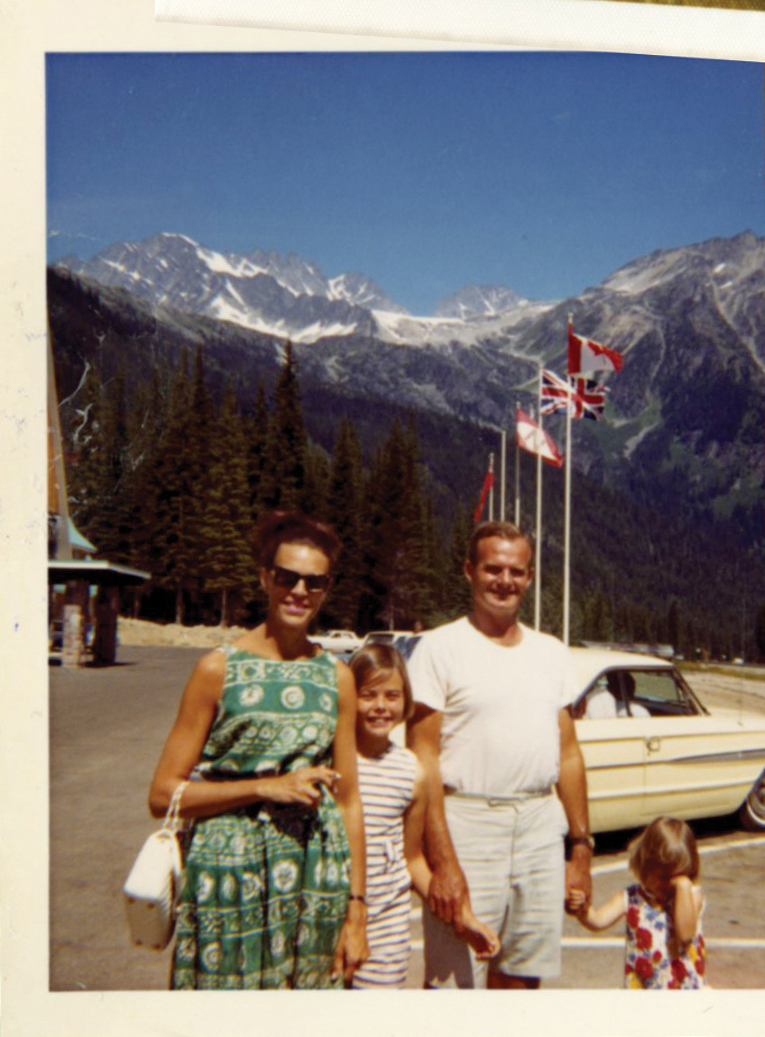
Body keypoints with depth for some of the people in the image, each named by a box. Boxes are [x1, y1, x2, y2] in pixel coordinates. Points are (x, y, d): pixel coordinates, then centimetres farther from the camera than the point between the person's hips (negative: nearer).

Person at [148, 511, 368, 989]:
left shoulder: (337, 676, 6)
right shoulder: (219, 668, -4)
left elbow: (349, 799, 9)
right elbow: (163, 795, -5)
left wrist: (356, 910, 7)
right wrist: (267, 788, -13)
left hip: (318, 881, 3)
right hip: (232, 879, -3)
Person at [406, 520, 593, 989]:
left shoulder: (552, 653, 12)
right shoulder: (441, 648, -4)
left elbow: (569, 755, 15)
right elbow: (424, 760, -9)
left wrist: (581, 849, 11)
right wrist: (442, 862, -16)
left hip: (542, 827, 5)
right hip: (467, 826, -5)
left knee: (522, 978, 11)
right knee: (455, 980, 0)